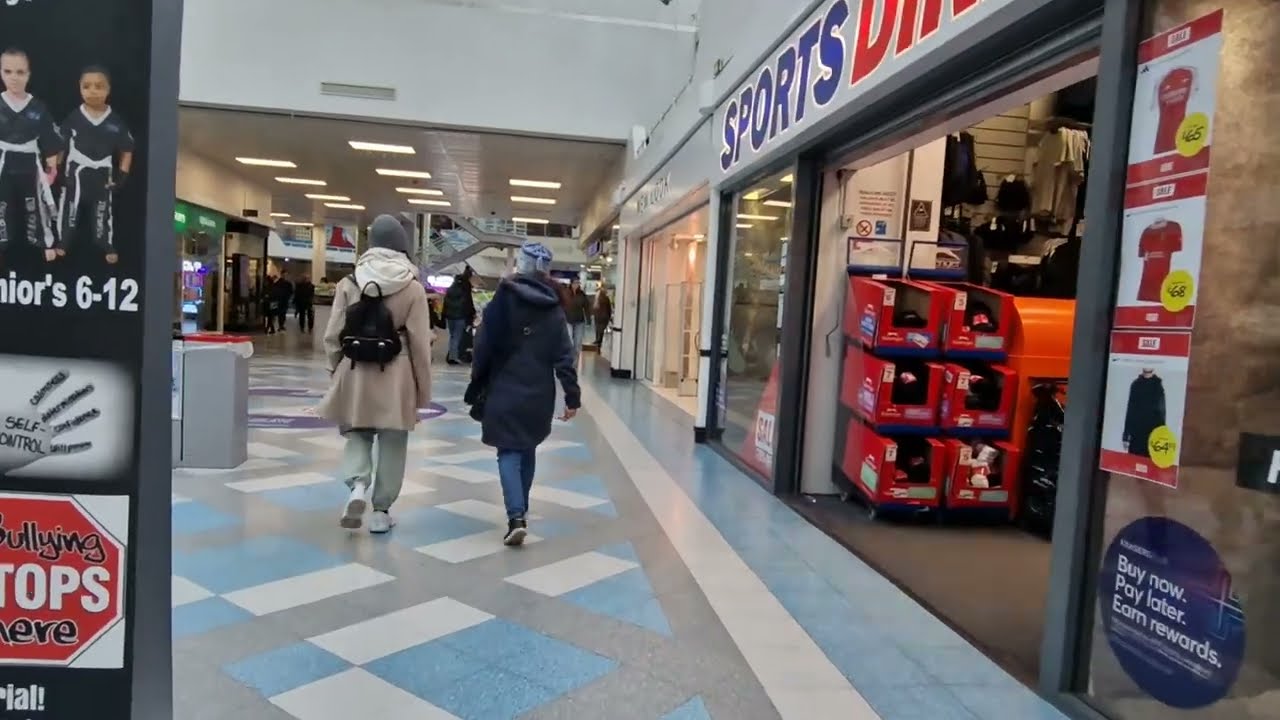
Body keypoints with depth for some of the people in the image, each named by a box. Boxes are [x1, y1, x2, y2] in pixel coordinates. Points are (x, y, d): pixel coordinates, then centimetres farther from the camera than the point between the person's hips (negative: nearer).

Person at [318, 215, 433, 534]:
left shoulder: (349, 283, 0)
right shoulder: (412, 288, -6)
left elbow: (332, 335, 2)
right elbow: (420, 343, -6)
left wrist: (336, 373, 15)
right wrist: (423, 388, 3)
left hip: (355, 372, 2)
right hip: (395, 375, -1)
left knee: (357, 433, 18)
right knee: (391, 443, 11)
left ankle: (357, 486, -5)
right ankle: (381, 510, 16)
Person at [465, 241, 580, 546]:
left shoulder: (504, 298, -6)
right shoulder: (554, 308, 2)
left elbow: (485, 347, -5)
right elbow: (564, 356, -2)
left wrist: (477, 387, 4)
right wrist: (572, 396, 0)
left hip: (505, 390, -3)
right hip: (539, 394, 3)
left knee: (509, 452, 0)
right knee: (528, 450, 19)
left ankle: (516, 518, -15)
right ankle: (521, 509, 33)